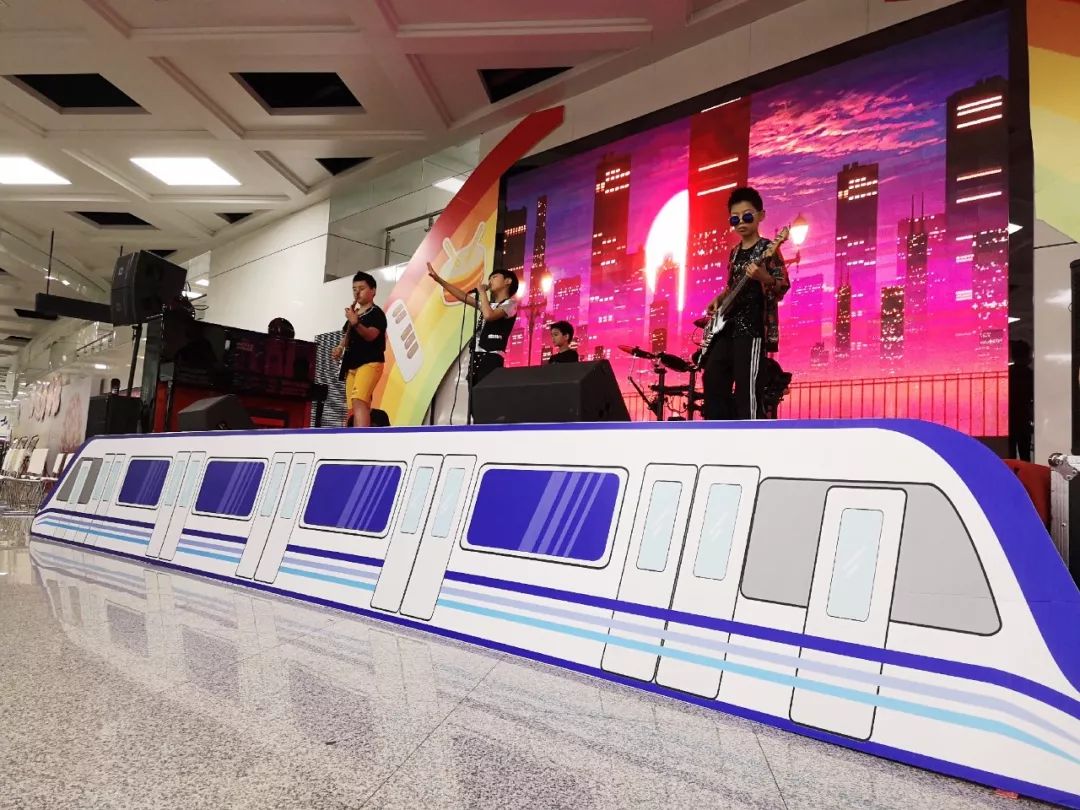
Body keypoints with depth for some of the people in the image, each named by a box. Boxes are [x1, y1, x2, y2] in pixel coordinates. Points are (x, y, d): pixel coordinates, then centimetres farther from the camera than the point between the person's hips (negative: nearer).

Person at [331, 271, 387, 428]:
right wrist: (339, 348, 6)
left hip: (370, 363, -9)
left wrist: (356, 323, -38)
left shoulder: (376, 313, -5)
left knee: (358, 400, -27)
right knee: (353, 407, 8)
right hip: (352, 365, 9)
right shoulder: (353, 314, 18)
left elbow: (370, 335, -21)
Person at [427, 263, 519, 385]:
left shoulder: (509, 304, -2)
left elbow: (488, 315, -20)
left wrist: (482, 292, -6)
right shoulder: (489, 303, 22)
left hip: (492, 358, -7)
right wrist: (438, 278, 16)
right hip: (476, 358, 8)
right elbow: (463, 296, 20)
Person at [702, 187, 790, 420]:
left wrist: (765, 278, -32)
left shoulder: (767, 249, -5)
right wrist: (719, 299, 8)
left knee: (746, 388, -12)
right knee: (713, 380, 7)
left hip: (752, 327, -8)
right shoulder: (734, 252, 17)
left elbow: (783, 286, -12)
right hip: (727, 327, 8)